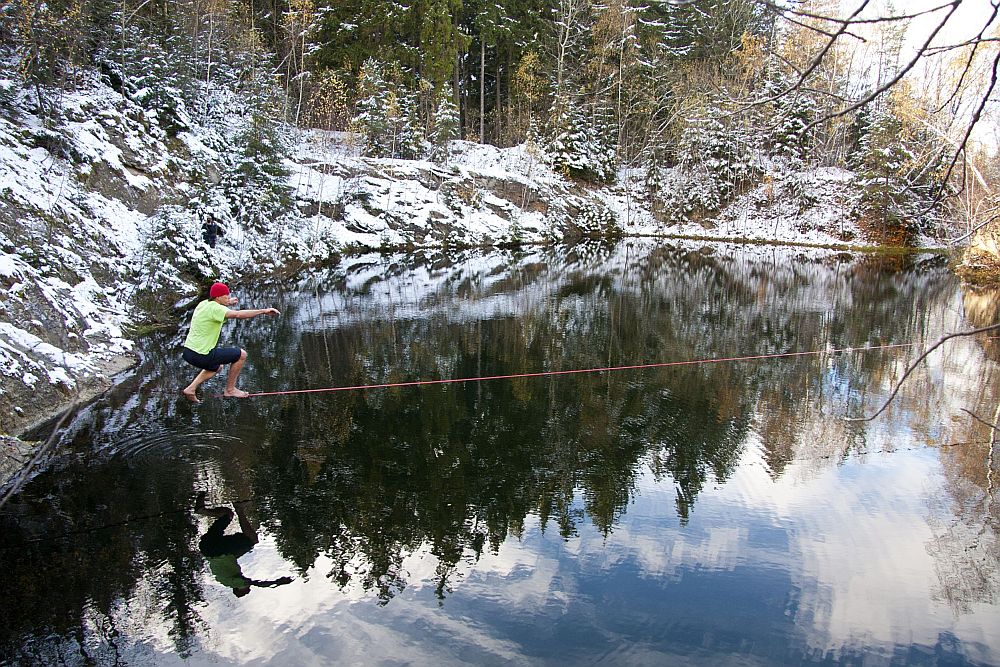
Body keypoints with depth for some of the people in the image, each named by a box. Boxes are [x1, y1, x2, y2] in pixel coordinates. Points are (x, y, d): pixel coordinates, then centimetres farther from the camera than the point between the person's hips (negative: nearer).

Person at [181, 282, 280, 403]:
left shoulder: (204, 303, 10)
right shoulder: (215, 309, -18)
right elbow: (238, 314, -33)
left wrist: (227, 303, 37)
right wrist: (263, 311, -32)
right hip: (201, 355, -10)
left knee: (216, 367, 37)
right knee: (241, 354, 0)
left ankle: (190, 389, 24)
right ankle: (230, 389, 9)